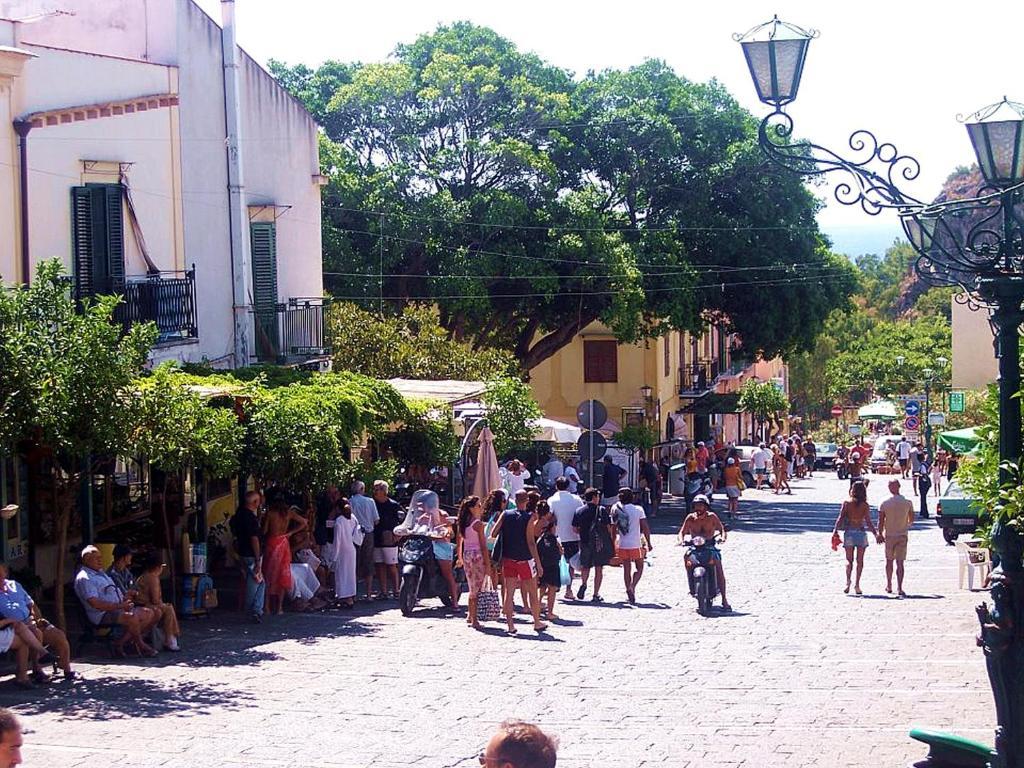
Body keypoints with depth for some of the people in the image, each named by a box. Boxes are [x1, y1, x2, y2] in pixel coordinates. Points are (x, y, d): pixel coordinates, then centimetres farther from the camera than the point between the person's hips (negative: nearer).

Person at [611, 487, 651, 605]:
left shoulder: (616, 511, 1)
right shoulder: (638, 510, -6)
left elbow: (614, 530, 5)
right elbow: (645, 528, -7)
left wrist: (614, 545, 16)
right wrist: (649, 543, 1)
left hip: (622, 545, 2)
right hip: (636, 545, -2)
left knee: (626, 570, 12)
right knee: (639, 568, 10)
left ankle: (629, 593, 11)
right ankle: (632, 587, -13)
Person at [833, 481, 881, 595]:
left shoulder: (846, 503, -2)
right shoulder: (865, 505, -3)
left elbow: (840, 518, -8)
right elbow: (868, 522, -6)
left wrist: (835, 530, -7)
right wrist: (876, 534, -1)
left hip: (849, 533, 0)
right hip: (861, 532, 0)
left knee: (849, 560, 8)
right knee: (860, 560, 9)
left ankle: (848, 581, -14)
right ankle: (857, 585, 4)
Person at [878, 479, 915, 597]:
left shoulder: (884, 503, -9)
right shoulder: (907, 503, -5)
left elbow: (881, 521, -8)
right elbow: (911, 520, 6)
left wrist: (880, 534, 6)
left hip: (889, 535, 0)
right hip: (902, 536, 0)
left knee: (889, 561, 15)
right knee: (900, 563, -1)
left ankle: (889, 586, 24)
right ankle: (899, 588, -10)